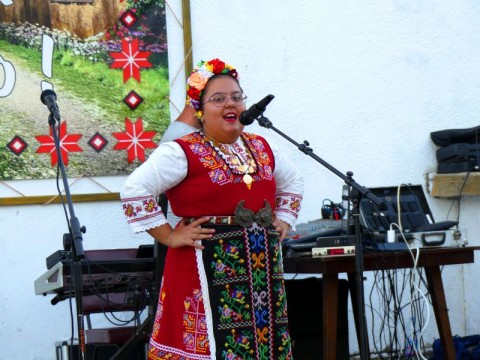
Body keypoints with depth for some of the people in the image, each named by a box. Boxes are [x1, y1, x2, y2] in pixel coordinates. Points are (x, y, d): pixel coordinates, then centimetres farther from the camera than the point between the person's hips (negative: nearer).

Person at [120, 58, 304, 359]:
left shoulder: (263, 149, 13)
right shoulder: (182, 152, -8)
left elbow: (293, 180, 30)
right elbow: (135, 190, -12)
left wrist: (283, 220, 17)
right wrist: (169, 237, -12)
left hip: (263, 266, 6)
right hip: (209, 269, -6)